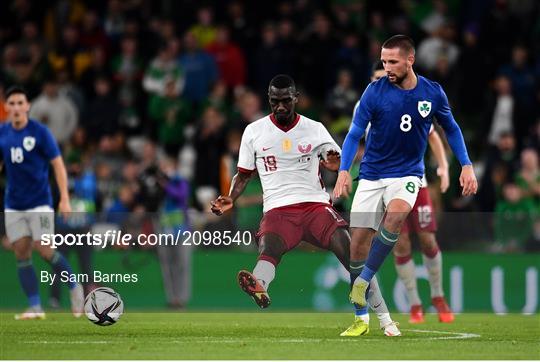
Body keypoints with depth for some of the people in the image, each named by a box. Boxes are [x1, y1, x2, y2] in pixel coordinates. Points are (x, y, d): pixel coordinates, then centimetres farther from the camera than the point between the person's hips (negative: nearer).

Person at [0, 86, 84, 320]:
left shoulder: (39, 132, -9)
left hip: (39, 202, -5)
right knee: (21, 253, -1)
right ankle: (35, 307, 1)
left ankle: (74, 287, 12)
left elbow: (58, 165, -8)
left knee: (44, 249, -12)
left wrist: (65, 199, -15)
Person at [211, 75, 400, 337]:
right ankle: (258, 288, -67)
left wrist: (336, 163, -15)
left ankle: (384, 318, -12)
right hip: (277, 209, -1)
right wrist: (230, 199, -1)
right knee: (269, 248, -34)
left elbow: (343, 163, 10)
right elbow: (244, 175, 18)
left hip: (315, 204, 1)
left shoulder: (314, 129, 9)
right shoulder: (254, 132, 10)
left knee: (350, 251, -18)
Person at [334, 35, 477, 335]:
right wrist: (343, 170, -20)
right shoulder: (375, 91, -10)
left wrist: (466, 166, 5)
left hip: (407, 173, -1)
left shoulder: (432, 93, -5)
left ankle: (363, 280, -22)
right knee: (357, 241, -5)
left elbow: (450, 128, 12)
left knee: (396, 213, -33)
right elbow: (354, 134, -6)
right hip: (372, 174, 1)